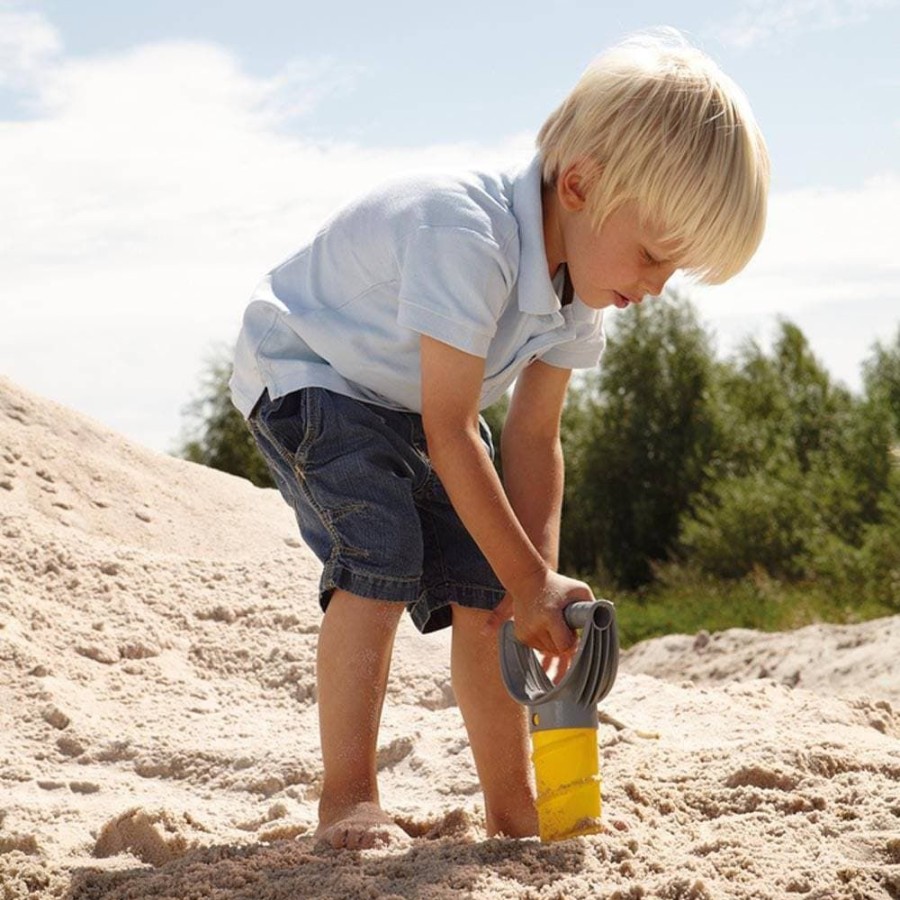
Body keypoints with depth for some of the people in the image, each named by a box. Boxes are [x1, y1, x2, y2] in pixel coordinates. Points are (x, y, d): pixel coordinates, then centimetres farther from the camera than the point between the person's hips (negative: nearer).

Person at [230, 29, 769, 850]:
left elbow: (534, 437, -9)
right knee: (381, 556, -27)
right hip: (305, 373, -7)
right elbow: (450, 433, -36)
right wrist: (531, 580, -32)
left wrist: (539, 579, -19)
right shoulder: (466, 238, -39)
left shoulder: (578, 286, -12)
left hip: (409, 406, 8)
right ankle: (348, 799, -17)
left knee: (483, 590, -1)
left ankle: (514, 810, 10)